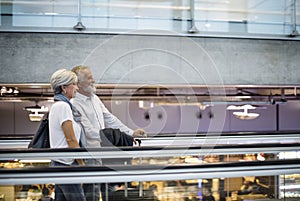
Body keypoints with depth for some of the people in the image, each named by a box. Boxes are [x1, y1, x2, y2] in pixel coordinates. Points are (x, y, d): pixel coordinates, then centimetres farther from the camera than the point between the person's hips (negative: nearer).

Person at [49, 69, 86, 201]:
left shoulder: (57, 105, 15)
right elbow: (71, 140, -17)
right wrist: (82, 164, -10)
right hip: (66, 164, -10)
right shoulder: (63, 106, -15)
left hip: (59, 163, 10)